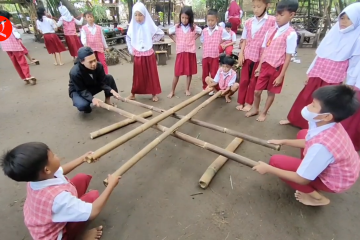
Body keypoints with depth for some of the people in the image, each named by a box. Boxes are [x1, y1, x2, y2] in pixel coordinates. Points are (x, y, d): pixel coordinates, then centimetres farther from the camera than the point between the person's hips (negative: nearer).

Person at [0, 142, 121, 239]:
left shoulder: (36, 178, -20)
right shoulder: (57, 197, -46)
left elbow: (61, 171, 3)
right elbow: (93, 212, -38)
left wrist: (82, 159, 8)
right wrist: (111, 185, -29)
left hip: (50, 219, 7)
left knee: (82, 178, -3)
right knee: (93, 195, -17)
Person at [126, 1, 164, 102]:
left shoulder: (149, 25, -7)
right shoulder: (133, 26, 0)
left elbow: (161, 33, 3)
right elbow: (128, 38, 14)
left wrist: (152, 40, -1)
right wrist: (131, 49, 6)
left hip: (149, 54, -1)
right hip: (137, 55, 2)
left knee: (151, 74, 4)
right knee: (138, 75, 7)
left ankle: (154, 93, 14)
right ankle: (133, 93, 20)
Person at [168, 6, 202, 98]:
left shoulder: (194, 27, -2)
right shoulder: (176, 27, -1)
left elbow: (200, 32, 16)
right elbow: (169, 33, 16)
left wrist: (194, 38, 6)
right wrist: (175, 40, 7)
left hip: (190, 52, 1)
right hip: (180, 52, 0)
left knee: (189, 72, 7)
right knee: (177, 73, 1)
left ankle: (187, 89, 21)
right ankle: (172, 91, 10)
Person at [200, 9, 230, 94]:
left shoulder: (221, 30, -5)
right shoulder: (204, 31, 6)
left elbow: (227, 38, 2)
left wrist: (220, 43, 1)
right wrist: (206, 46, 7)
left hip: (215, 56, -3)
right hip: (205, 55, 4)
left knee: (214, 74, 4)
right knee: (205, 74, 11)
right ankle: (205, 88, 26)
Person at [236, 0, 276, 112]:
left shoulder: (272, 21, -5)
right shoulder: (248, 22, 7)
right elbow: (245, 40, 10)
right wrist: (241, 53, 1)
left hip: (261, 57, -3)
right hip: (247, 55, 3)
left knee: (253, 81, 7)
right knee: (244, 80, 7)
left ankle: (248, 103, 20)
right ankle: (240, 102, 18)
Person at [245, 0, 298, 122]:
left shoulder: (291, 34, -11)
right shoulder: (271, 30, 5)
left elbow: (288, 57, -12)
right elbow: (264, 50, 9)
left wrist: (281, 76, -13)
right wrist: (259, 66, 8)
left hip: (277, 68, -4)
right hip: (265, 66, 4)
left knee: (271, 92, 9)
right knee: (257, 91, 9)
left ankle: (263, 113, 27)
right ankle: (255, 109, 33)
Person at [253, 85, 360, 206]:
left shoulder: (322, 145, -41)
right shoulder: (330, 125, -17)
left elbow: (302, 179, -29)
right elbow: (309, 142, 4)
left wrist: (269, 169, -22)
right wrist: (284, 142, 8)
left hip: (334, 181, -7)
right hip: (338, 169, 8)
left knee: (276, 161, -17)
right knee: (303, 134, 15)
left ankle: (316, 197, 2)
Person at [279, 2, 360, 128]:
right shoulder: (333, 32, 7)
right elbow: (319, 55, 10)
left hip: (333, 78, -4)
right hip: (317, 74, 4)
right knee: (305, 98, 12)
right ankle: (293, 119, 28)